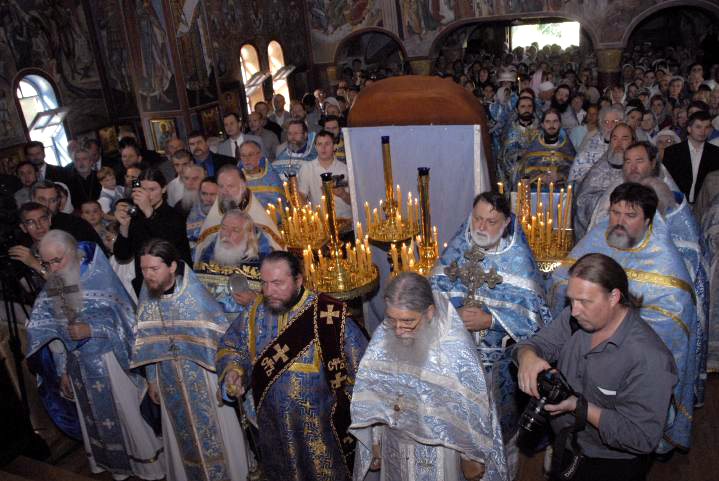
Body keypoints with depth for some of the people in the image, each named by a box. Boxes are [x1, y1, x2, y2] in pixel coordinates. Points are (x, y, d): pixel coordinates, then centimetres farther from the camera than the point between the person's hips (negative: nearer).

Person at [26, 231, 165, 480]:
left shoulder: (98, 275, -14)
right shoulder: (52, 286, 0)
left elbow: (122, 319, -11)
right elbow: (52, 332, 7)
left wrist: (90, 329, -25)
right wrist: (62, 370, 9)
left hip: (108, 362, -5)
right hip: (77, 364, 5)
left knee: (127, 414, 5)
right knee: (94, 418, 15)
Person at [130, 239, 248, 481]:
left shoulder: (197, 294, -21)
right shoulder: (146, 297, -6)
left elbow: (223, 336, -13)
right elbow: (147, 341, 5)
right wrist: (152, 379, 10)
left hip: (205, 378, -4)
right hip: (170, 383, 4)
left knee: (214, 433, 10)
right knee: (181, 433, 19)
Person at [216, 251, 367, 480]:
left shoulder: (328, 315, -20)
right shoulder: (255, 312, -7)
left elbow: (362, 365, -12)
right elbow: (229, 346, 9)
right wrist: (232, 370, -11)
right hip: (271, 425, 4)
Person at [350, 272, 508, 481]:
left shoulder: (457, 346, -28)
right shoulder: (382, 336, -16)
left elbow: (473, 410, -15)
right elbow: (371, 397, -1)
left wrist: (471, 458, -5)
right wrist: (375, 442, 7)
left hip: (440, 450, -3)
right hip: (394, 445, 4)